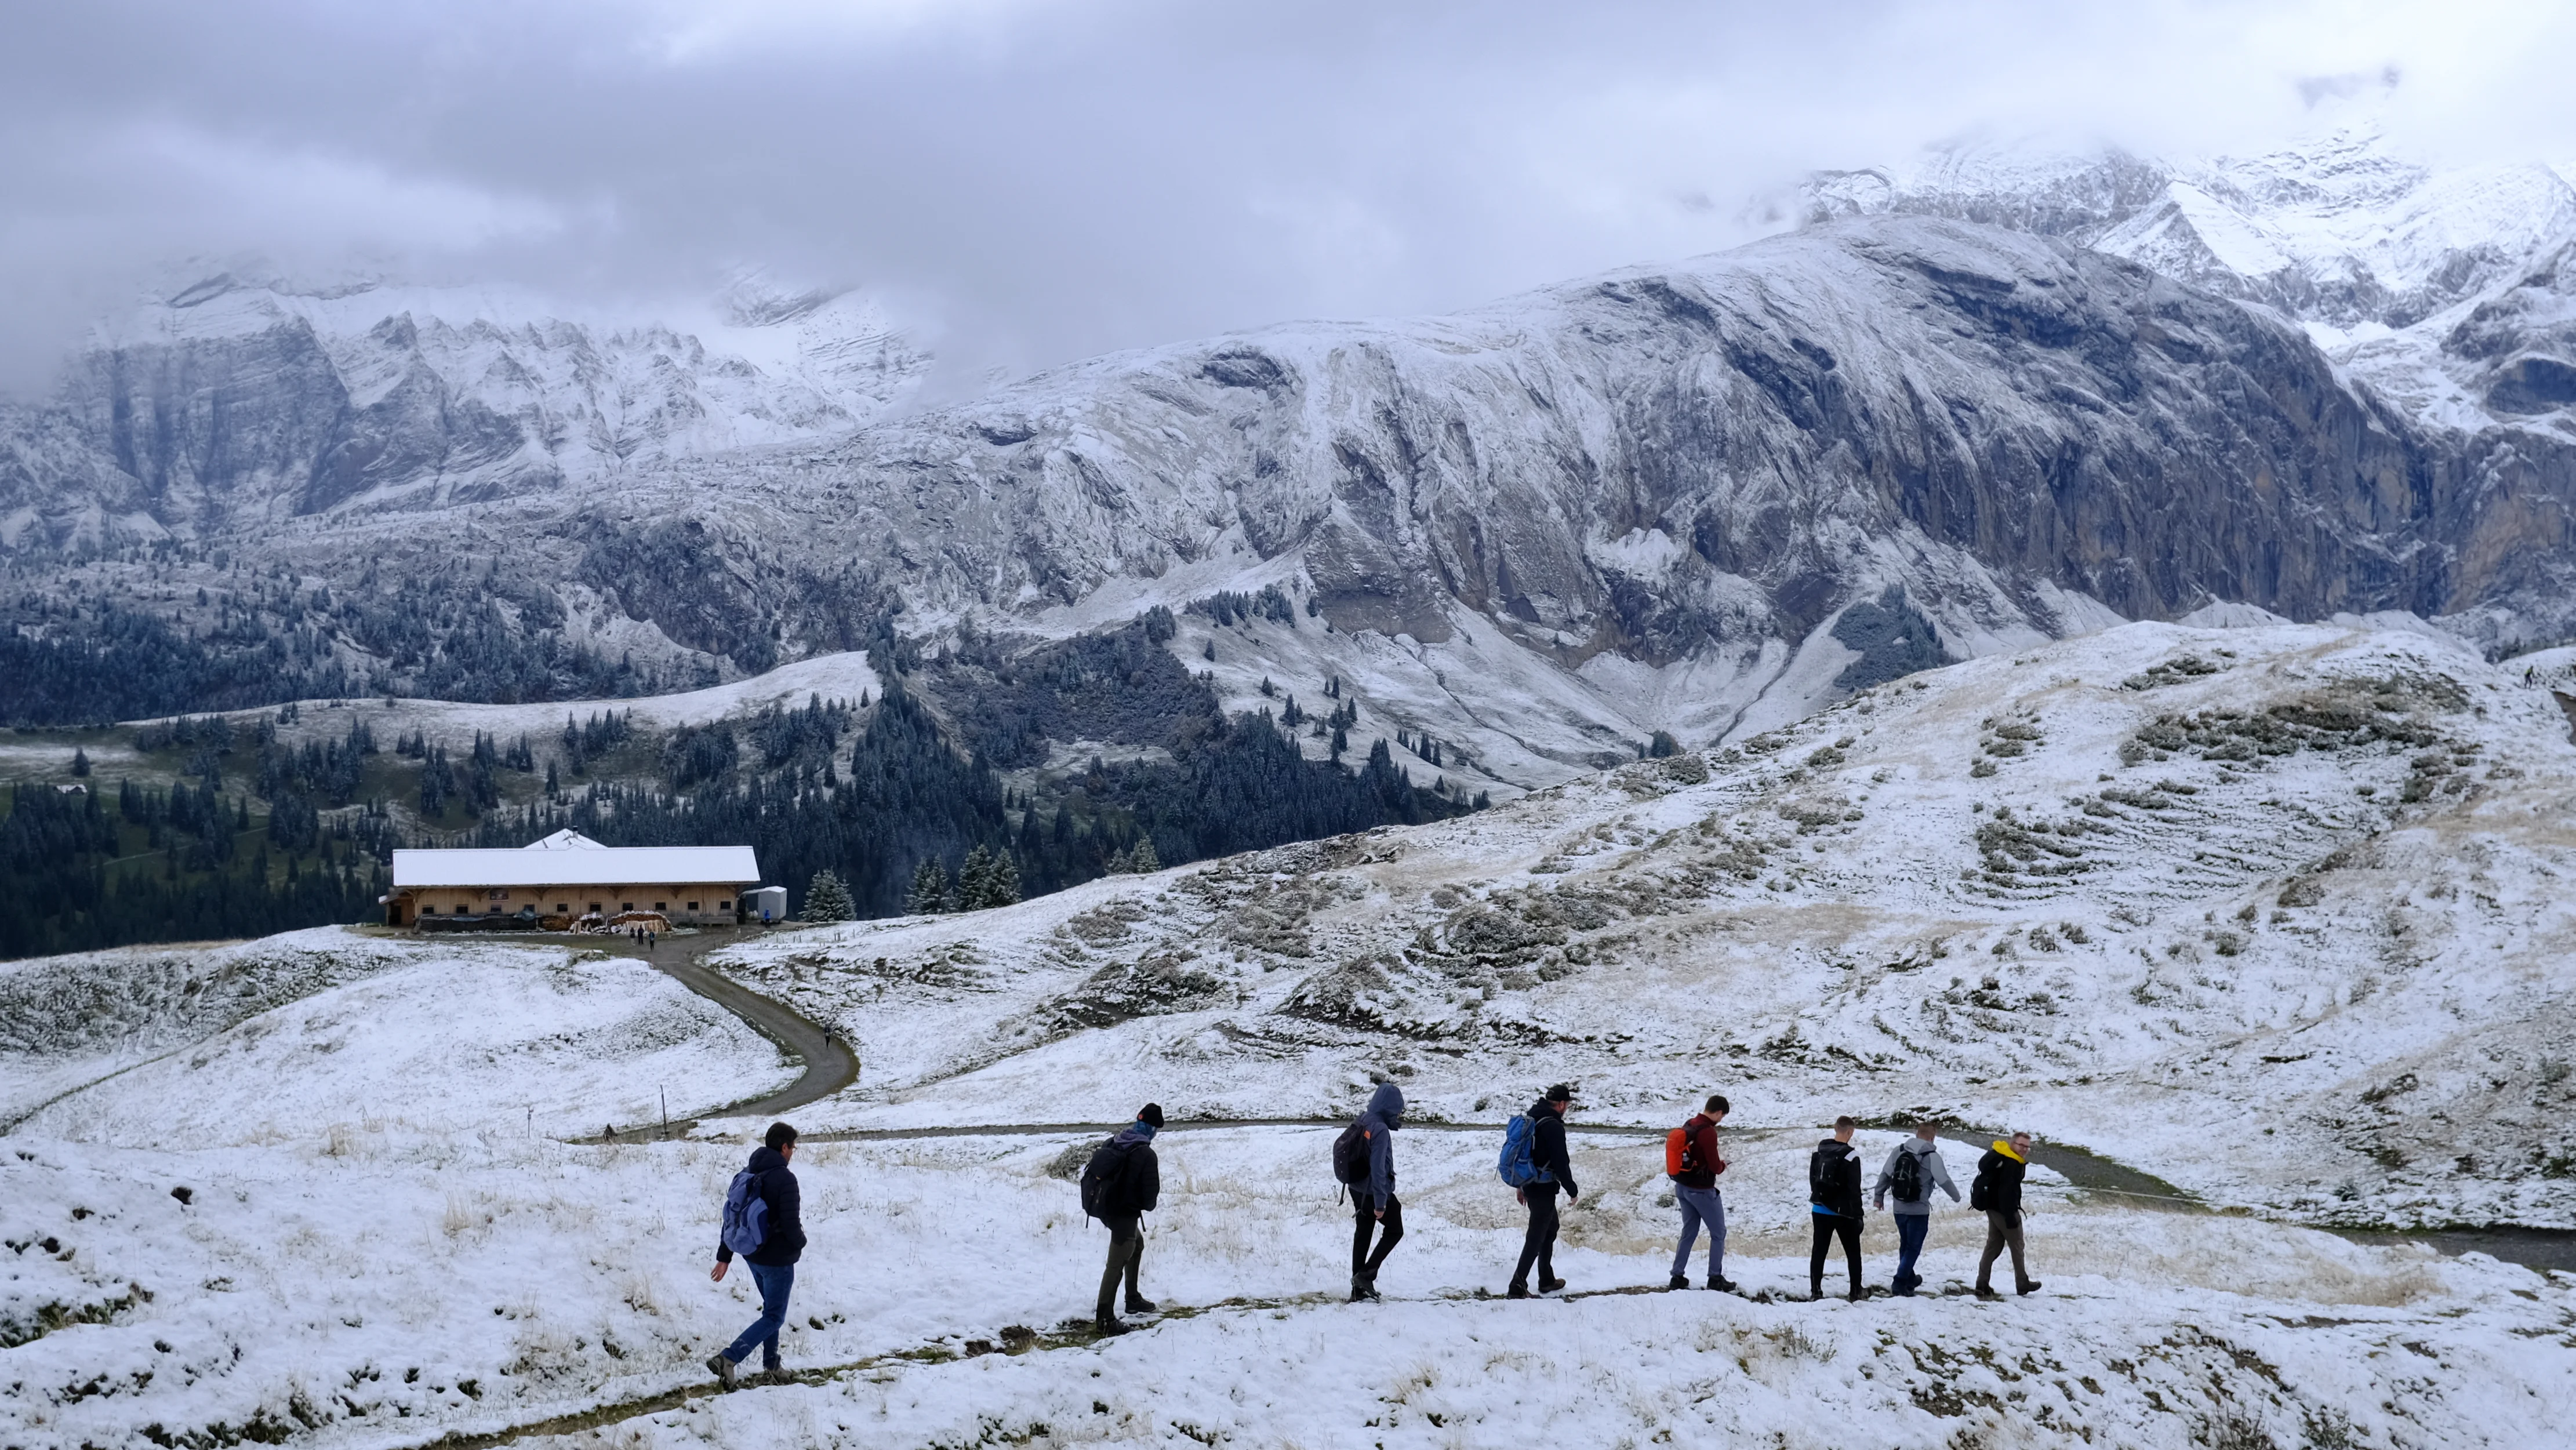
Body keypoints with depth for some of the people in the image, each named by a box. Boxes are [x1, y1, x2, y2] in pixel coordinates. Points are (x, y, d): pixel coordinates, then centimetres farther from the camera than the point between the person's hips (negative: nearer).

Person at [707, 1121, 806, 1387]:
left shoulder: (747, 1175, 3)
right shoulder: (785, 1179, -21)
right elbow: (790, 1223, -24)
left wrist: (724, 1256, 13)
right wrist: (800, 1242, -1)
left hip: (752, 1256, 8)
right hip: (778, 1259, -8)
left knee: (772, 1308, 25)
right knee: (774, 1317, 0)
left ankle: (771, 1364, 30)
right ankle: (728, 1358, -14)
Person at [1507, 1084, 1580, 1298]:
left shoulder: (1531, 1119, 9)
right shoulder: (1553, 1127, -20)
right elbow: (1561, 1164, -20)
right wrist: (1573, 1191, -8)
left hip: (1530, 1185, 9)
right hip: (1544, 1190, -9)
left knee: (1551, 1228, 23)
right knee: (1536, 1238, -5)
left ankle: (1547, 1280, 31)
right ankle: (1517, 1288, -7)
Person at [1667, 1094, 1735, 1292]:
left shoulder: (1688, 1125, 4)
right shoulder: (1708, 1132, -22)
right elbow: (1715, 1166, -21)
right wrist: (1722, 1165, 2)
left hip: (1682, 1187, 8)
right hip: (1702, 1191, -8)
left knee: (1689, 1232, 16)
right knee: (1718, 1233, 7)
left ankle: (1677, 1277, 13)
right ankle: (1715, 1278, 10)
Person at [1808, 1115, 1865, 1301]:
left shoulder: (1818, 1151, 3)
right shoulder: (1850, 1156, -16)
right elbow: (1854, 1189, -15)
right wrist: (1858, 1214, -8)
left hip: (1820, 1210, 5)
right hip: (1844, 1213, -5)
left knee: (1819, 1251, 7)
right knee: (1853, 1252, 9)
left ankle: (1815, 1290, 4)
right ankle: (1857, 1290, 13)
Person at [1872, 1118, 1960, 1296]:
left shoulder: (1898, 1151, 1)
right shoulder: (1932, 1156, -13)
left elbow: (1885, 1175, 5)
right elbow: (1944, 1180, -9)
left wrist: (1879, 1196, 17)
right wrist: (1956, 1197, 10)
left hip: (1899, 1208, 5)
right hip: (1919, 1210, -5)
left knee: (1905, 1245, 20)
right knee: (1913, 1248, 0)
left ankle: (1909, 1279, 34)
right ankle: (1900, 1282, -8)